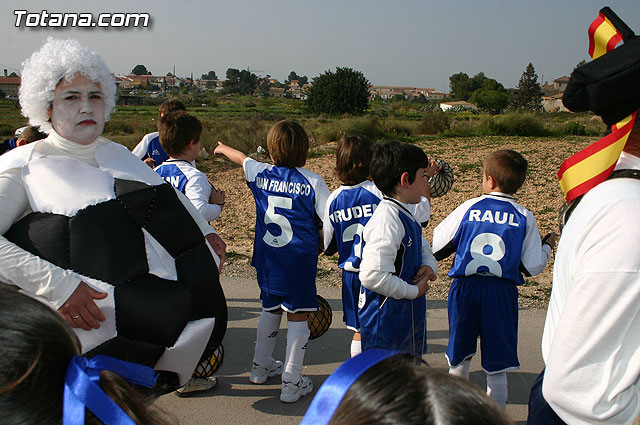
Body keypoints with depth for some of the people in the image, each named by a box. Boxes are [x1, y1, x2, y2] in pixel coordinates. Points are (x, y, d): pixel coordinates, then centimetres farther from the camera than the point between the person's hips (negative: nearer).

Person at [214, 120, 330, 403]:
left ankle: (261, 366, 38)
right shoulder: (312, 182, -10)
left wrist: (222, 149, 42)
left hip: (267, 259, 5)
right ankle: (291, 382, 8)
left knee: (270, 309, 22)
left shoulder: (260, 174, -1)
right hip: (299, 261, -4)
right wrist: (321, 242, 11)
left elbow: (241, 158, 22)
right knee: (297, 316, 4)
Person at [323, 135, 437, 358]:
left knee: (359, 330, 18)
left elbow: (328, 245, 5)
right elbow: (420, 213, -12)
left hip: (351, 275, 4)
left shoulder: (334, 199, 0)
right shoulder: (379, 192, -15)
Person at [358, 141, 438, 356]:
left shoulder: (404, 215, 9)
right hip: (385, 320, -11)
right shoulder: (387, 221, -25)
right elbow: (373, 275, -33)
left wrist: (429, 266, 0)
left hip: (407, 315, 11)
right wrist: (414, 291, -20)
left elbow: (423, 247, 24)